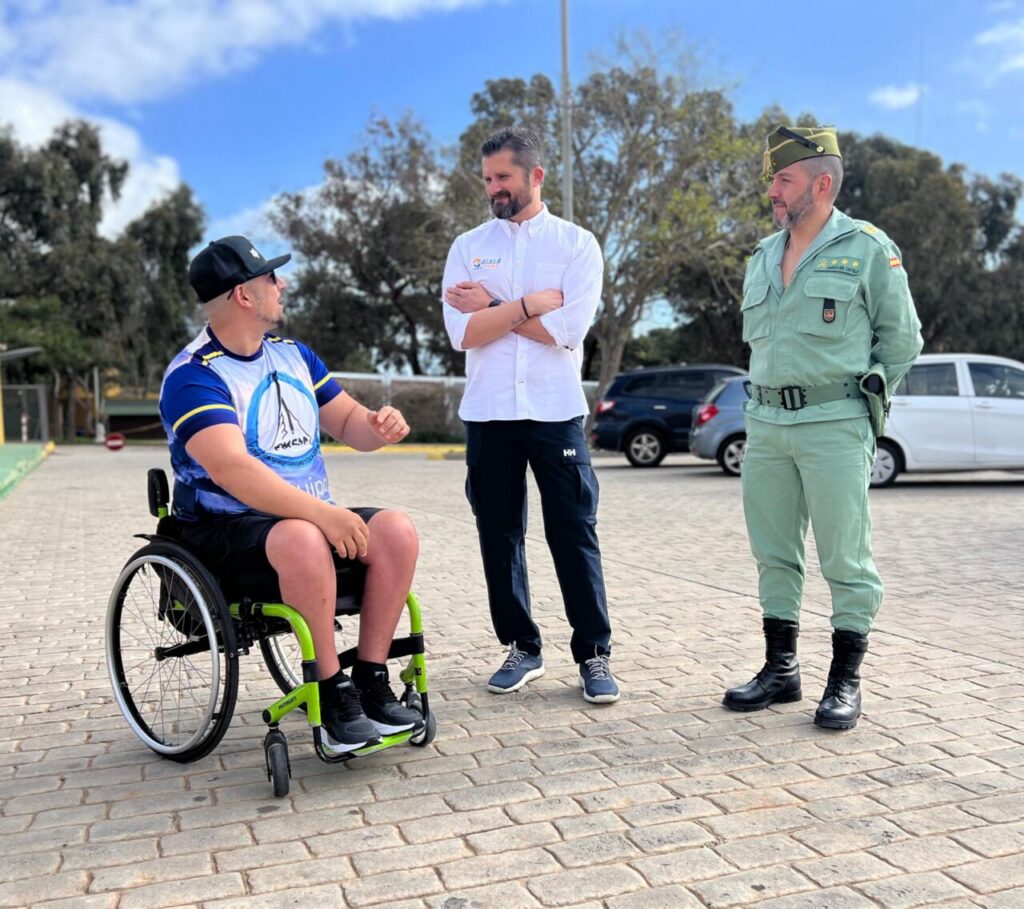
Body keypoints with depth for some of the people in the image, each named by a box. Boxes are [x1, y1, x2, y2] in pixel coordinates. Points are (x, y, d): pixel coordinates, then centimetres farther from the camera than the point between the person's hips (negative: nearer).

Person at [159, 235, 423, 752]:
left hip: (311, 515, 7)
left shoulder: (293, 355, 13)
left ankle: (371, 682, -11)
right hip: (224, 529, -7)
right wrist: (322, 513, -36)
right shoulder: (193, 376, -11)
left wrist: (380, 427, -10)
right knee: (302, 540, -37)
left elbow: (348, 424, 15)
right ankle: (332, 692, -23)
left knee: (397, 531, -17)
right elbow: (230, 467, -26)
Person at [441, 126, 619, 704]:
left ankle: (595, 653, 10)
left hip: (556, 411, -2)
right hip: (488, 413, 3)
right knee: (500, 535, 8)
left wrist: (493, 305, -6)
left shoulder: (577, 243, 4)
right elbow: (463, 333, -5)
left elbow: (567, 328, -11)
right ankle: (522, 647, 21)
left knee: (575, 533, 0)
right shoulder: (469, 246, 9)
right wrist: (532, 302, -10)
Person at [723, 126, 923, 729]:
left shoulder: (868, 249, -3)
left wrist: (860, 397, 5)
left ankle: (846, 681, 10)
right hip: (765, 424, 6)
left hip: (833, 426, -6)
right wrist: (775, 395, 15)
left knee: (846, 557, -1)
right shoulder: (763, 258, 14)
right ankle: (781, 670, 21)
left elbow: (901, 340, 2)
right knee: (774, 554, 10)